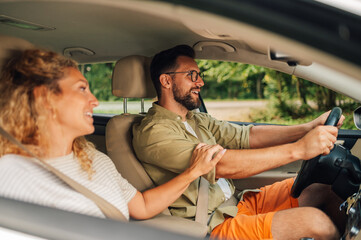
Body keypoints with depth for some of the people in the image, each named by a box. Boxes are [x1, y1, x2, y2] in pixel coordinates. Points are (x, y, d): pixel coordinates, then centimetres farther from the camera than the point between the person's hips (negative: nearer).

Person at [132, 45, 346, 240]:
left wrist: (308, 128, -10)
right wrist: (298, 149, -30)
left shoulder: (197, 121, 14)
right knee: (314, 221, -22)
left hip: (237, 202, 9)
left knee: (322, 187, 1)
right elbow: (220, 166, -27)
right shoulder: (151, 132, -16)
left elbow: (246, 136, 3)